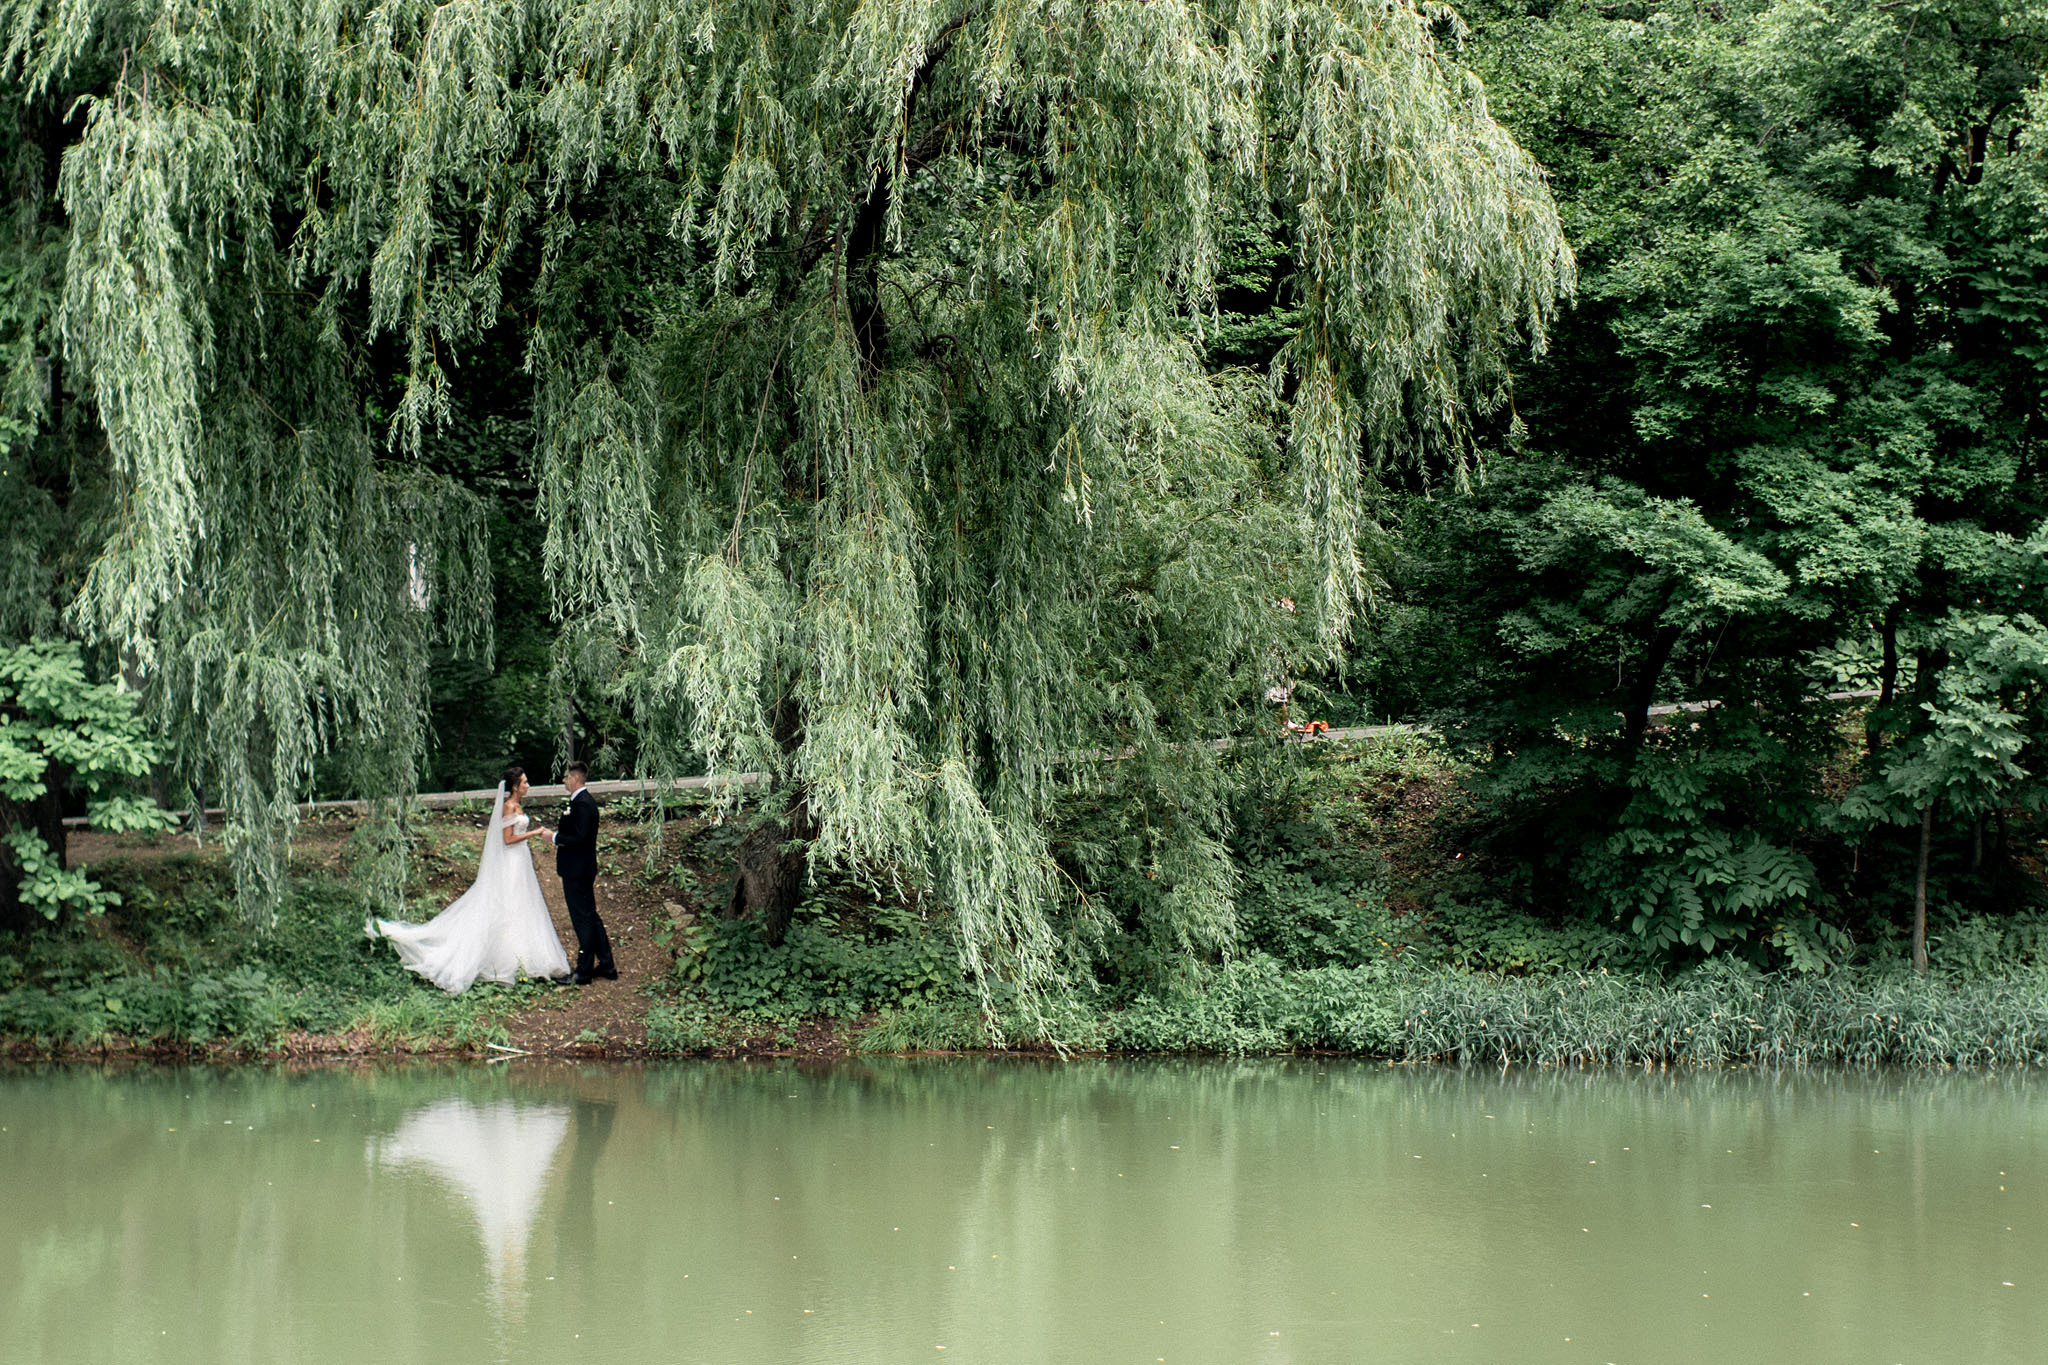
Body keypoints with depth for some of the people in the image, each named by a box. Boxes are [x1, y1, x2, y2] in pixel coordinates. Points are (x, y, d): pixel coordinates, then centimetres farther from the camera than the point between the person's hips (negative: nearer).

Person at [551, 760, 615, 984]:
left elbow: (579, 839, -26)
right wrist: (560, 831, 6)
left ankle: (584, 971, 5)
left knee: (583, 919, -2)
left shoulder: (582, 804, -21)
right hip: (583, 869, 11)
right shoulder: (584, 801, 12)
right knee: (590, 917, 17)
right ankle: (606, 965, 23)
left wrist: (555, 837, -16)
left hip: (577, 871, -11)